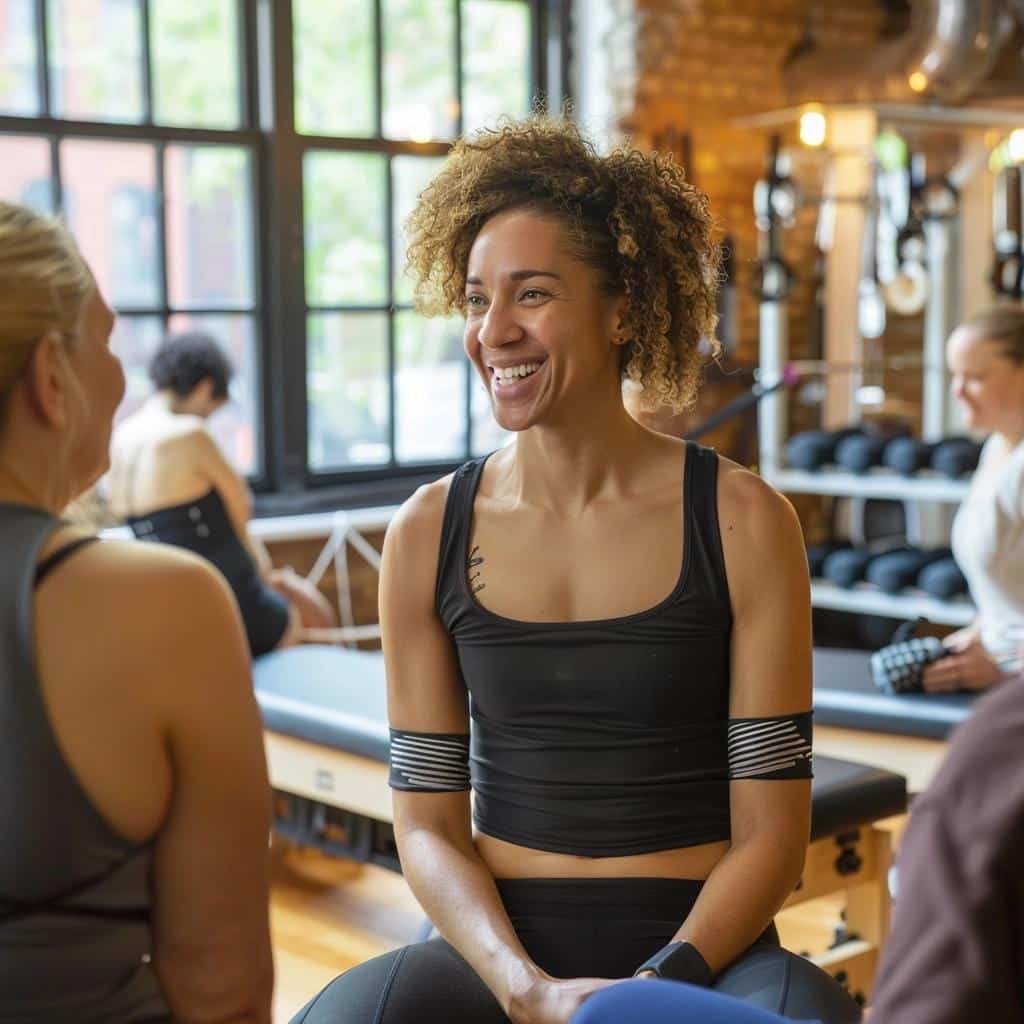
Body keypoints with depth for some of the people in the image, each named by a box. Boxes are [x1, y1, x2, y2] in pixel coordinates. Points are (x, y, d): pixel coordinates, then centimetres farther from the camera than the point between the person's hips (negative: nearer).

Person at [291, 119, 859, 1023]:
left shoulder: (742, 522, -5)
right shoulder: (429, 533, 0)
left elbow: (771, 830, -3)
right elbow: (427, 822, 2)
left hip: (701, 949, -1)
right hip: (499, 949, 1)